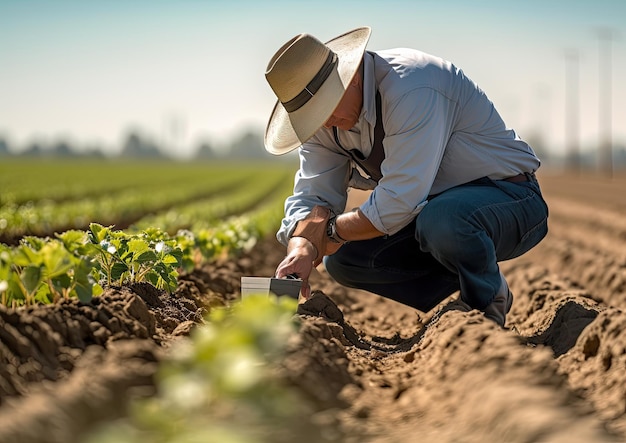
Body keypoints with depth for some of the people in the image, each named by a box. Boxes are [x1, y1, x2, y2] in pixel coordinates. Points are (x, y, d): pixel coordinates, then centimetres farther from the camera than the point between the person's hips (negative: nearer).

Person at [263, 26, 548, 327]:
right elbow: (313, 195, -6)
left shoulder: (410, 87, -31)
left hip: (509, 199, -8)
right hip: (435, 205, 8)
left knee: (441, 220, -39)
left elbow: (399, 202, -33)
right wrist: (302, 249, -28)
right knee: (343, 260, -7)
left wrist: (334, 231, -18)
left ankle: (488, 306, -9)